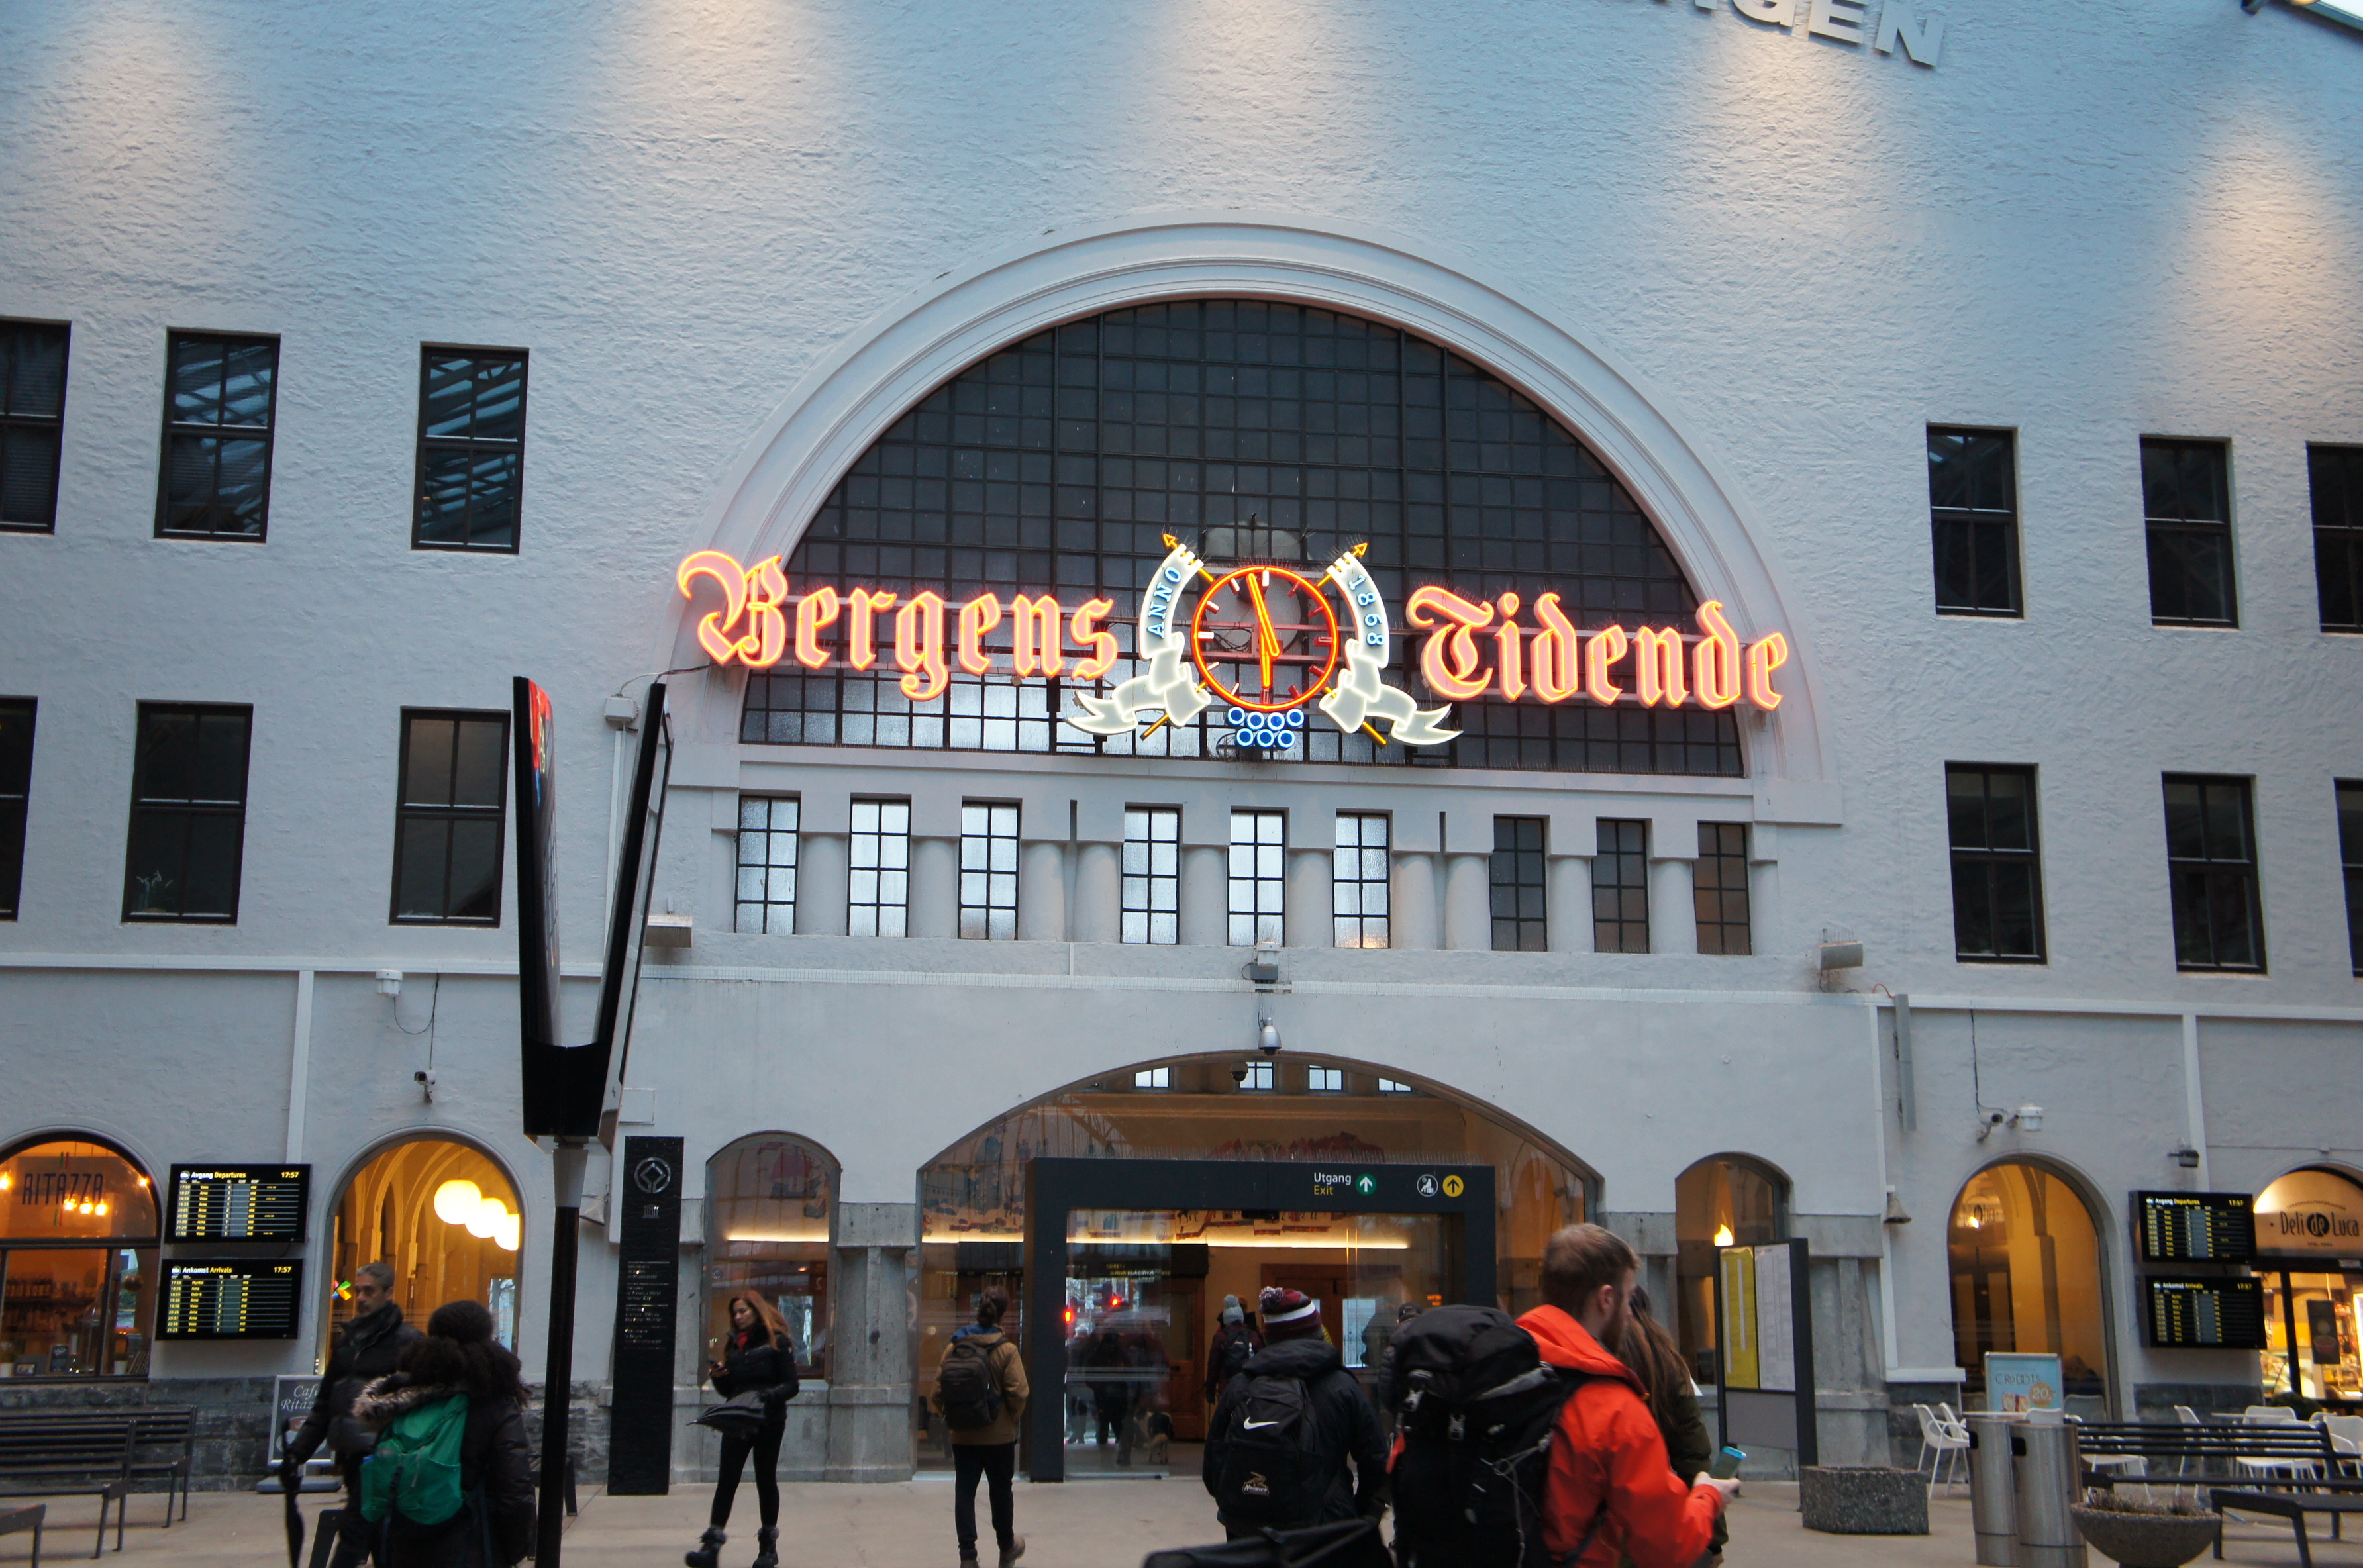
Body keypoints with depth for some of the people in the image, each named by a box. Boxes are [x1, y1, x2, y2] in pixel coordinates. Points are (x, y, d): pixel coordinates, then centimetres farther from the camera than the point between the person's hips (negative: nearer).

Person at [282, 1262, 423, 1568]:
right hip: (350, 1456, 7)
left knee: (353, 1532, -13)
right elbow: (325, 1405, 21)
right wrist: (298, 1451, 14)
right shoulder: (348, 1340, 17)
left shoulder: (406, 1342, -6)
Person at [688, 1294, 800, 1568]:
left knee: (766, 1481, 4)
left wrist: (767, 1396, -25)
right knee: (726, 1481, -5)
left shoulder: (777, 1342, -3)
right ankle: (711, 1546, -11)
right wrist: (717, 1377, -3)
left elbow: (791, 1385, -7)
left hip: (768, 1423, -4)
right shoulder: (733, 1345, 14)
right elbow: (727, 1391, 17)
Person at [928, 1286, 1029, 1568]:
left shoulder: (955, 1347, -3)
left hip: (962, 1436, 1)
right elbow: (1018, 1393, -16)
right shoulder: (1006, 1349, -11)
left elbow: (938, 1392, -3)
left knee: (964, 1492, 4)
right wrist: (1013, 1418, 3)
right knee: (1001, 1492, 15)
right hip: (999, 1436, -1)